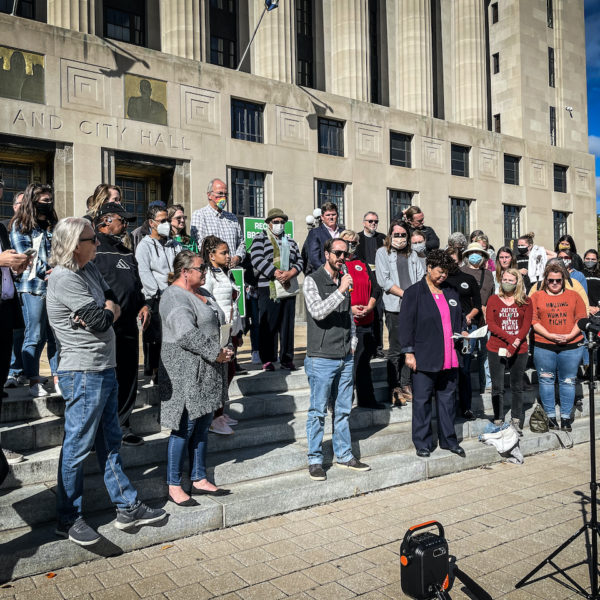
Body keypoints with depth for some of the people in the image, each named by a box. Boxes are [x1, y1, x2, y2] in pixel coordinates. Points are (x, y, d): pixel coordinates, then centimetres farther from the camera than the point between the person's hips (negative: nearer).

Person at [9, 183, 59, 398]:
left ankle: (57, 378, 9)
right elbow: (25, 256, -4)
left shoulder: (51, 226, 19)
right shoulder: (20, 226, 4)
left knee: (56, 334, 3)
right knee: (35, 336, -2)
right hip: (33, 286, -4)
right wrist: (45, 273, -11)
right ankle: (33, 381, 6)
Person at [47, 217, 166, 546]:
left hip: (104, 370, 9)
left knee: (110, 441, 15)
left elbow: (114, 306, 10)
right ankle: (69, 519, 19)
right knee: (77, 447, 3)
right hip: (83, 373, -9)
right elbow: (102, 321, -20)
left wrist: (101, 312, -10)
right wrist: (107, 310, 1)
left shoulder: (90, 269, 11)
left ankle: (128, 508, 25)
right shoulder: (64, 279, -18)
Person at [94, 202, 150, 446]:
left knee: (128, 379, 12)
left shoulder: (127, 253, 21)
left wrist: (143, 304, 10)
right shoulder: (93, 249, -5)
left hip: (128, 325, 8)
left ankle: (121, 426, 23)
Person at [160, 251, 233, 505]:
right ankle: (174, 487, 9)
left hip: (207, 372, 9)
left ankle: (199, 480, 24)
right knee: (184, 428, -3)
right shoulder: (175, 297, -14)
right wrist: (216, 353, -18)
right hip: (186, 372, -9)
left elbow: (218, 324, 23)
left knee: (202, 427, 14)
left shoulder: (202, 293, 16)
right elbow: (186, 334, -25)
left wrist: (225, 350, 6)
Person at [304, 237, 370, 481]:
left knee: (343, 410, 14)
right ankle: (315, 460, 12)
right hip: (322, 358, -6)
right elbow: (318, 312, -22)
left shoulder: (344, 280, 13)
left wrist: (352, 342, 13)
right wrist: (340, 291, -26)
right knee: (318, 412, 1)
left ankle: (344, 455, 26)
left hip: (345, 358, 6)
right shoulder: (312, 281, -8)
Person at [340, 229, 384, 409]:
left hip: (365, 322, 5)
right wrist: (349, 308, -15)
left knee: (363, 361, 10)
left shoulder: (363, 265, 18)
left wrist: (369, 307, -5)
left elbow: (375, 288, 12)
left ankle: (366, 399, 18)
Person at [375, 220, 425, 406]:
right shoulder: (382, 253, 4)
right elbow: (384, 281, -7)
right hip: (395, 308, -5)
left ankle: (406, 385, 14)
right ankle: (394, 388, 4)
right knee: (396, 350, -4)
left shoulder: (412, 254, 19)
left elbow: (421, 278, 14)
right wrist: (405, 294, -10)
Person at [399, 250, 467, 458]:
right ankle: (422, 444, 14)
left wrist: (462, 332, 6)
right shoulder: (414, 293, -2)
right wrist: (408, 352, -11)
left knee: (447, 399, 13)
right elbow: (407, 324, -6)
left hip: (449, 358, 5)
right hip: (425, 359, -5)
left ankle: (449, 440, 26)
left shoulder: (451, 293, 15)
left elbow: (459, 319, 27)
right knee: (422, 401, 2)